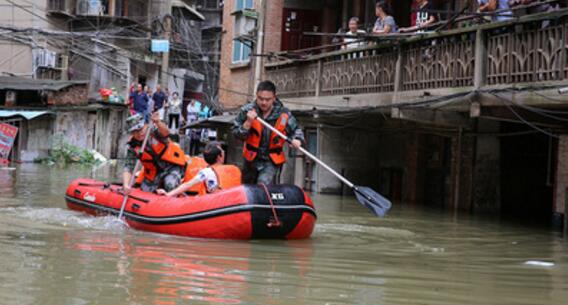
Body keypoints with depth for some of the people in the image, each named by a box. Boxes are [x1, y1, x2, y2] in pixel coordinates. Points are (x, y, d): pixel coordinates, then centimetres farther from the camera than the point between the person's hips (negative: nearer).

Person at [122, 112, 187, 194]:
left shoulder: (154, 131, -17)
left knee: (170, 185, -30)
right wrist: (126, 185, -36)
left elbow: (165, 133, -42)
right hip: (153, 173, 4)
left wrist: (158, 123, -66)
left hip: (172, 166, -4)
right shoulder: (133, 146, -11)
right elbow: (128, 168, -17)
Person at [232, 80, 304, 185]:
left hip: (272, 161, -3)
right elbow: (236, 134, -11)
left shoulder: (284, 114, -8)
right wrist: (248, 122, -28)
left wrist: (297, 140, -15)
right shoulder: (247, 110, -8)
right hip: (251, 160, 3)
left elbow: (296, 129, 7)